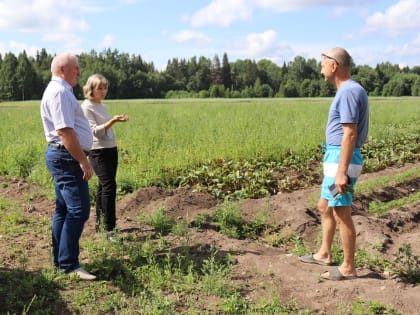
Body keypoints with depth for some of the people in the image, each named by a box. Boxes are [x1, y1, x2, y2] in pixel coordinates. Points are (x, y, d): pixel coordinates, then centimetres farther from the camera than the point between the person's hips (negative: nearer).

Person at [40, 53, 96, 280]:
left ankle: (59, 259, 24)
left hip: (62, 158, 11)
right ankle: (68, 265, -4)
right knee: (78, 211, -10)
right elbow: (65, 132, -23)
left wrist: (80, 159, 20)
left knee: (64, 210, 15)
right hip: (67, 158, -11)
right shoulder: (60, 92, -16)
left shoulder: (59, 90, 18)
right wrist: (84, 162, -21)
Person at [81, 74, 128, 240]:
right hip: (99, 152, -8)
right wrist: (112, 121, -29)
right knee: (109, 187, -14)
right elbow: (95, 131, -19)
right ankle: (109, 229, -12)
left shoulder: (101, 106, 15)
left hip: (111, 149, 8)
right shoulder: (86, 107, -10)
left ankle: (100, 224, 22)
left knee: (104, 187, 12)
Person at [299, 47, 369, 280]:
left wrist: (342, 172, -24)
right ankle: (324, 254, 34)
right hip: (335, 158, 11)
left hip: (341, 160, -11)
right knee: (324, 207, 20)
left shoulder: (349, 92, -18)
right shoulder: (346, 91, 14)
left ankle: (348, 267, 9)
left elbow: (350, 135, -23)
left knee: (341, 215, -2)